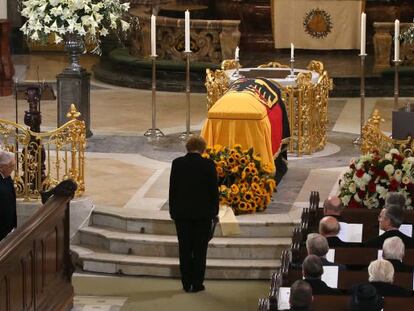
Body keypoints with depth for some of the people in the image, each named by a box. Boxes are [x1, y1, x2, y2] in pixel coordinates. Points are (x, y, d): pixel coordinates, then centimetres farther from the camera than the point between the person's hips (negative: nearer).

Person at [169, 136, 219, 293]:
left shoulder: (177, 163, -4)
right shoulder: (208, 165, -9)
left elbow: (172, 189, 0)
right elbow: (214, 190, -5)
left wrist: (173, 210, 9)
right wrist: (214, 211, 6)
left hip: (182, 213, 1)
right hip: (203, 213, -1)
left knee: (185, 249, 8)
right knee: (200, 249, 6)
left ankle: (187, 283, 10)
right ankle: (197, 283, 6)